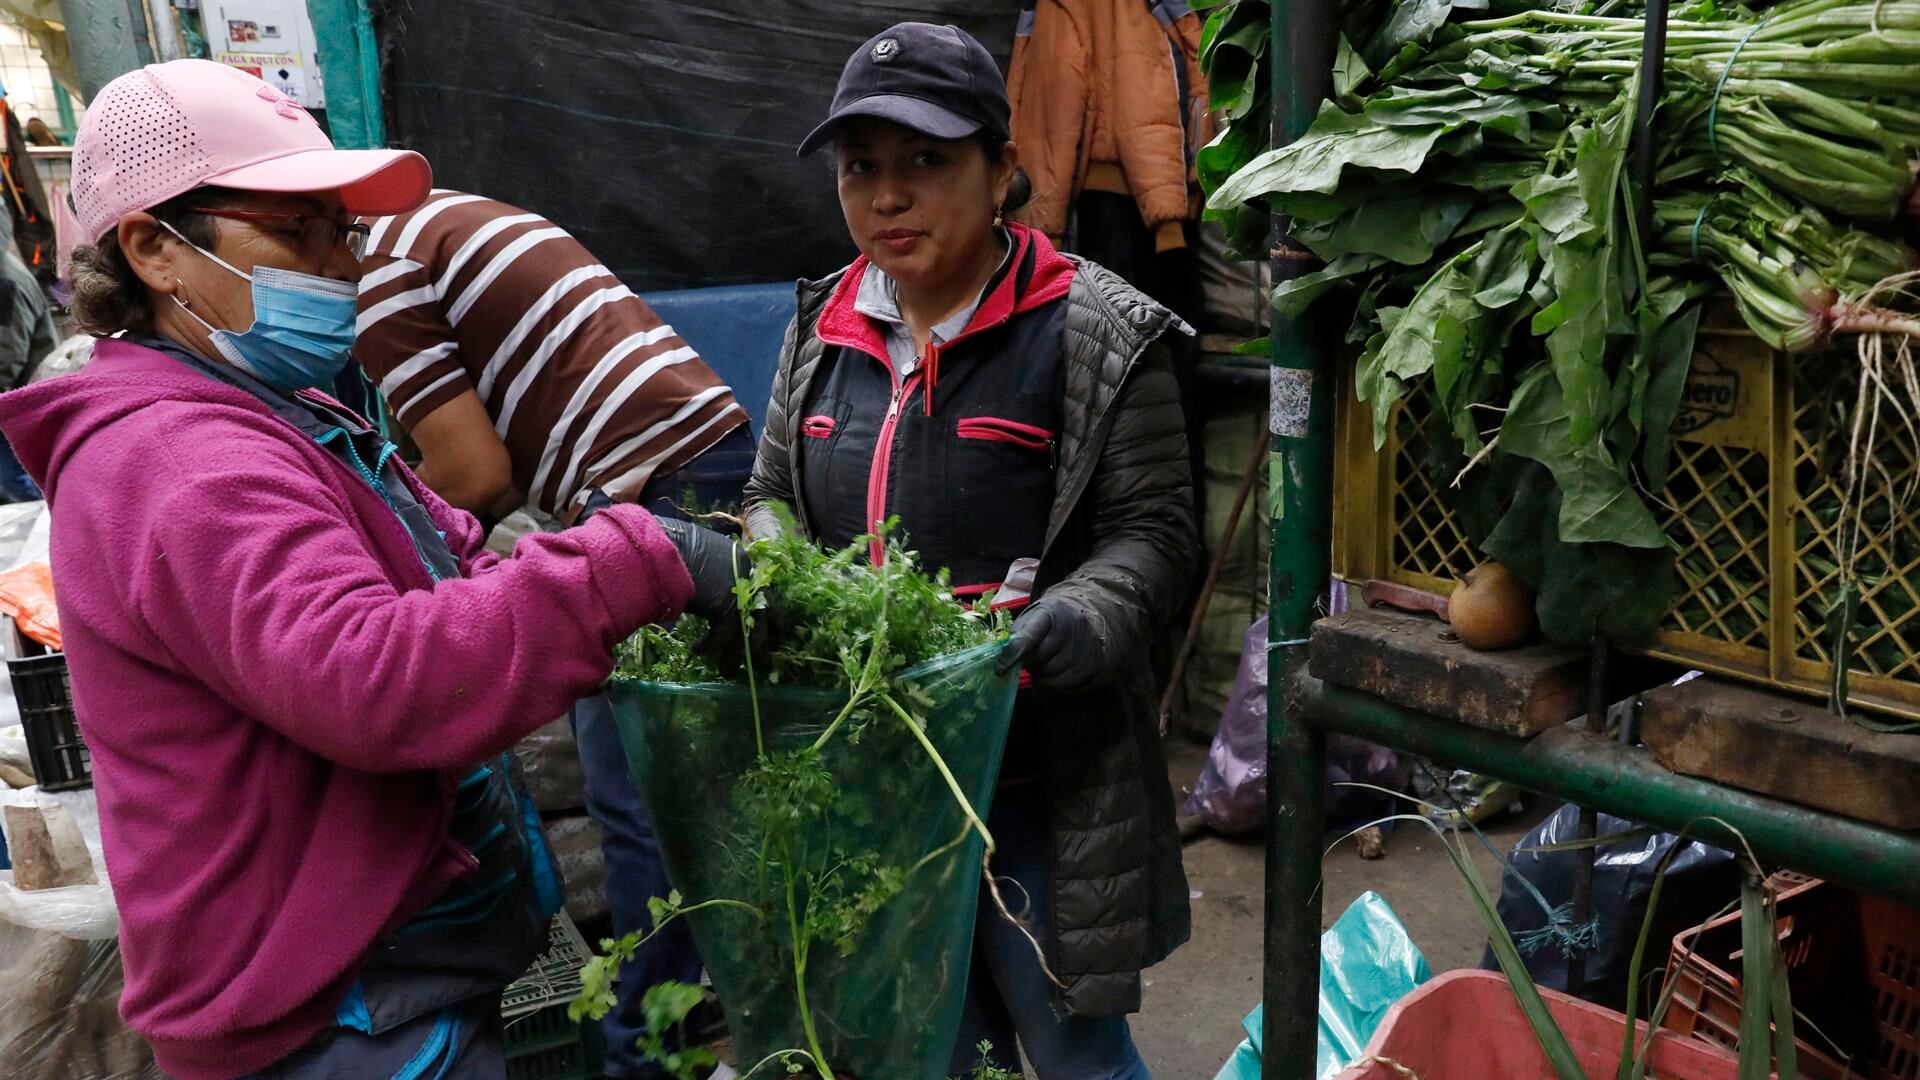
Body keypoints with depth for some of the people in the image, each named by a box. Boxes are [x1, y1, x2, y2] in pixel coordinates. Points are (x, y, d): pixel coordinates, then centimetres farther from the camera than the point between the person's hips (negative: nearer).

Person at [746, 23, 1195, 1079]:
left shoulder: (1095, 334, -11)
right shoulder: (821, 326, 5)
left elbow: (1151, 529, -7)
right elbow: (770, 494, 14)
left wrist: (1079, 618, -25)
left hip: (1038, 775, -5)